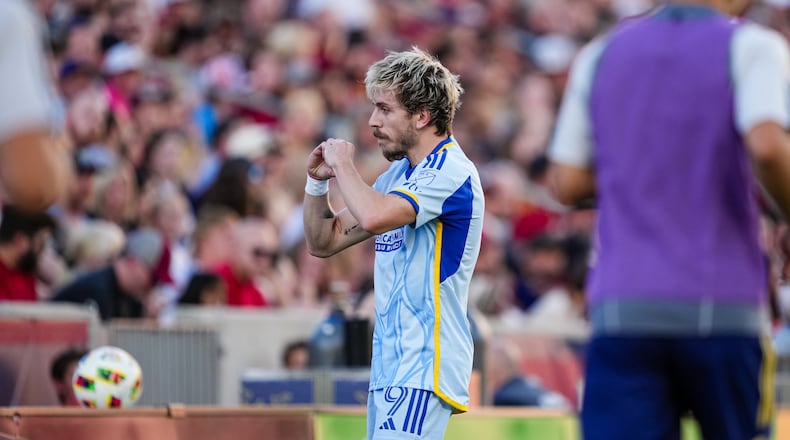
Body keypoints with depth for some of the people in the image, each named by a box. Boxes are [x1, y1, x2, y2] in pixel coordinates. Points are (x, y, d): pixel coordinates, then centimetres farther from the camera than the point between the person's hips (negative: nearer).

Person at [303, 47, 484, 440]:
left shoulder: (452, 172, -12)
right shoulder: (397, 175, 18)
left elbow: (373, 216, -28)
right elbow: (324, 242, 22)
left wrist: (343, 164, -9)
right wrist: (317, 181, 5)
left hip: (424, 365, -9)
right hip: (389, 364, 9)